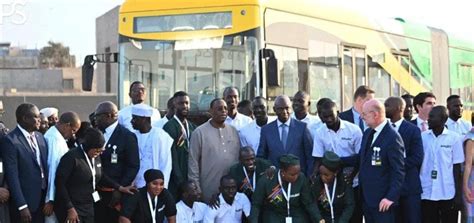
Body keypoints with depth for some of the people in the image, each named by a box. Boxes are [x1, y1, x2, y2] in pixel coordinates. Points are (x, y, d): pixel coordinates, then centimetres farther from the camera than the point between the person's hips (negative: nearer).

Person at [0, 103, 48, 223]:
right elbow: (12, 176, -16)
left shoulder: (39, 136, 10)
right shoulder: (10, 140, -13)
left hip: (43, 198, 6)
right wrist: (22, 206, -19)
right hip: (25, 200, -6)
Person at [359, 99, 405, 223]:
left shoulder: (392, 138, -15)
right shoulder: (367, 133, 11)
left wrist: (391, 197, -19)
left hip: (382, 201, -8)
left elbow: (399, 171, -16)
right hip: (366, 198, 8)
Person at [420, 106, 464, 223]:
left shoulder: (454, 138, -3)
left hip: (448, 194, -2)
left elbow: (457, 167, 0)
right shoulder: (422, 137, 3)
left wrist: (458, 194, -2)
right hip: (426, 193, 2)